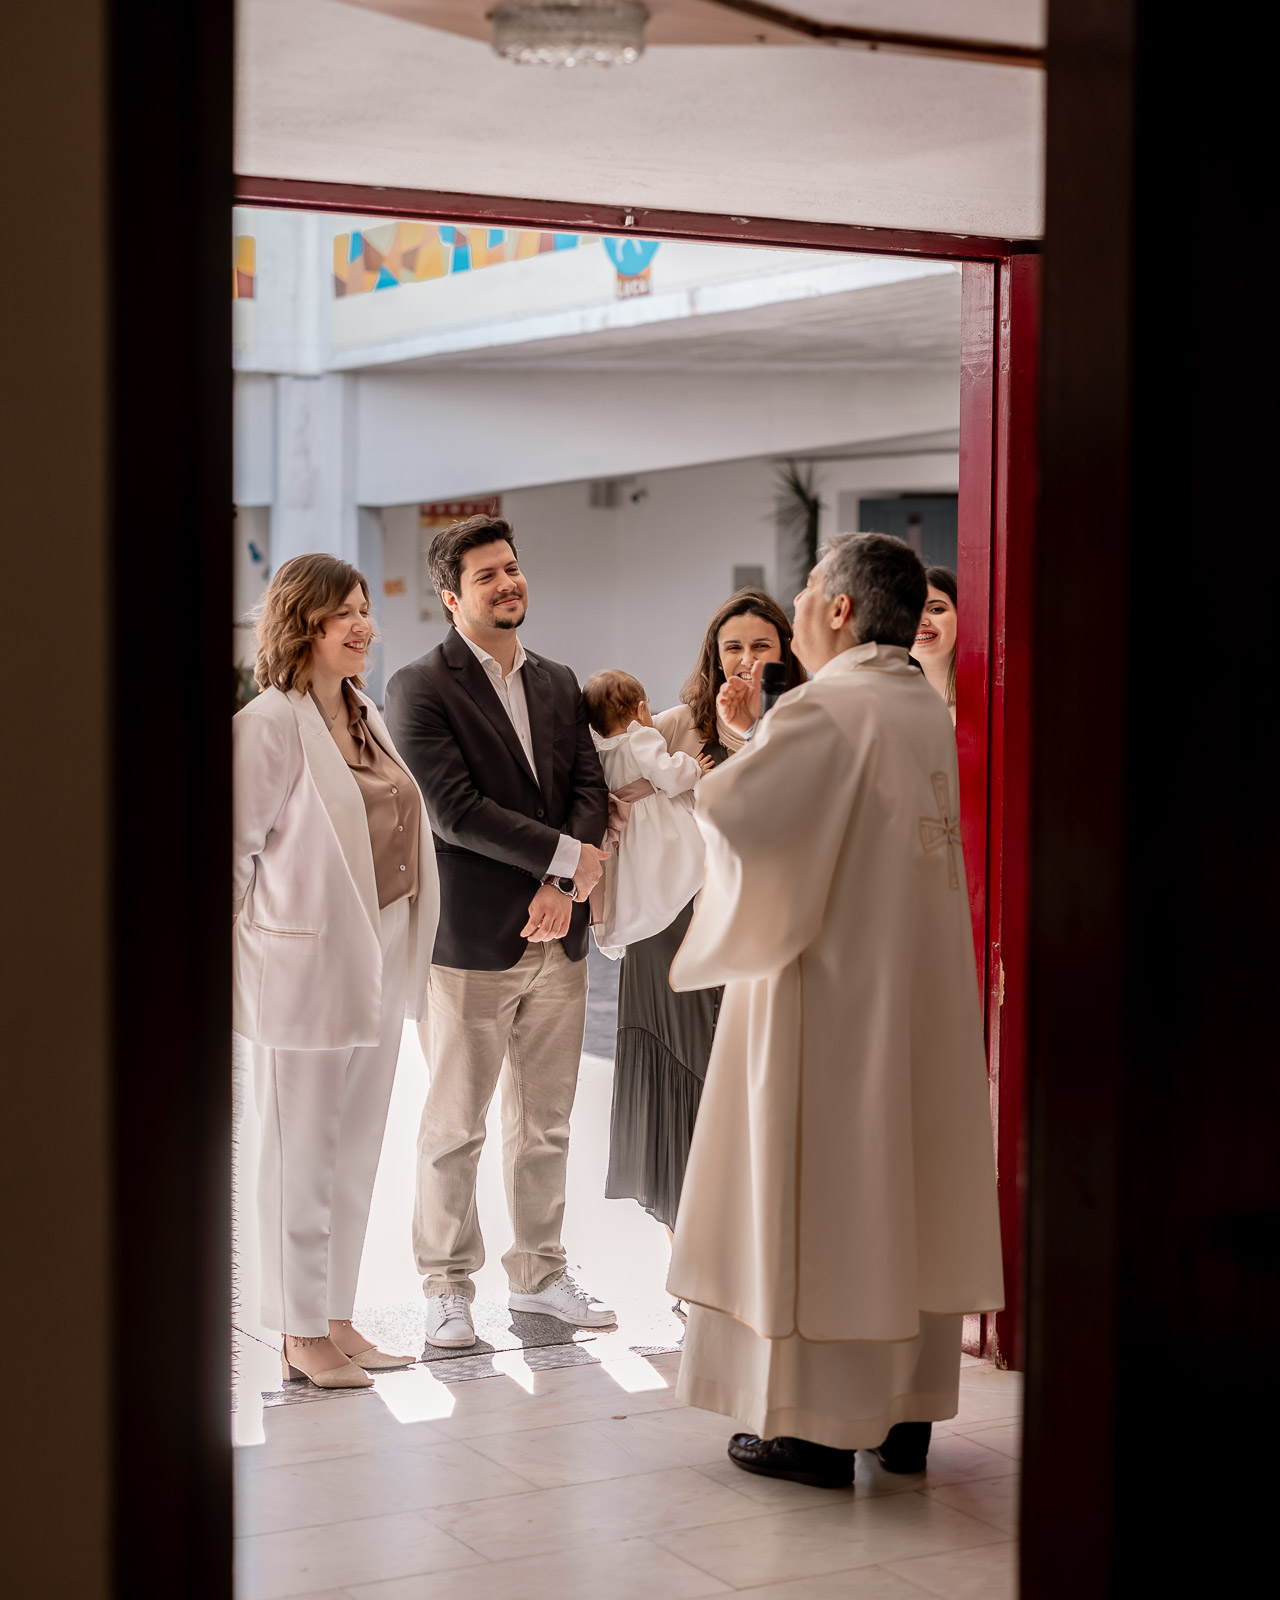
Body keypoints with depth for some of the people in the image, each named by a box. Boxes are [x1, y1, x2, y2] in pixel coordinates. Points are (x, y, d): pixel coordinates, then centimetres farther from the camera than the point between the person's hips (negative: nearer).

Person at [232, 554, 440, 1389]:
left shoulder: (367, 716, 12)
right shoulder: (269, 723, -13)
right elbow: (238, 849, -12)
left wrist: (408, 952, 13)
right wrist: (266, 945, -7)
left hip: (379, 965, 8)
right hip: (306, 967, -8)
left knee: (356, 1152, 13)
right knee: (301, 1155, 2)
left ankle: (338, 1321, 23)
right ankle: (302, 1336, 12)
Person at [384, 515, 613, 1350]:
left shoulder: (560, 684, 14)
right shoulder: (420, 688, -6)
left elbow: (590, 789, 6)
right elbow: (455, 809, -15)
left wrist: (563, 885, -10)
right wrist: (566, 856, -12)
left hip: (558, 936, 6)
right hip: (471, 939, -5)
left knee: (547, 1123, 13)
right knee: (455, 1127, 3)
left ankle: (539, 1271, 25)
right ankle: (448, 1287, 14)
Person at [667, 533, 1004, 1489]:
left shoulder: (826, 708, -17)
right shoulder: (927, 708, 11)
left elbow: (739, 813, -26)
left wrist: (726, 766, -5)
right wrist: (760, 733, 15)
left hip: (832, 988, -8)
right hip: (921, 995, 8)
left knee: (822, 1200, 0)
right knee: (905, 1190, 13)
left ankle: (822, 1425, 6)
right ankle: (907, 1410, 20)